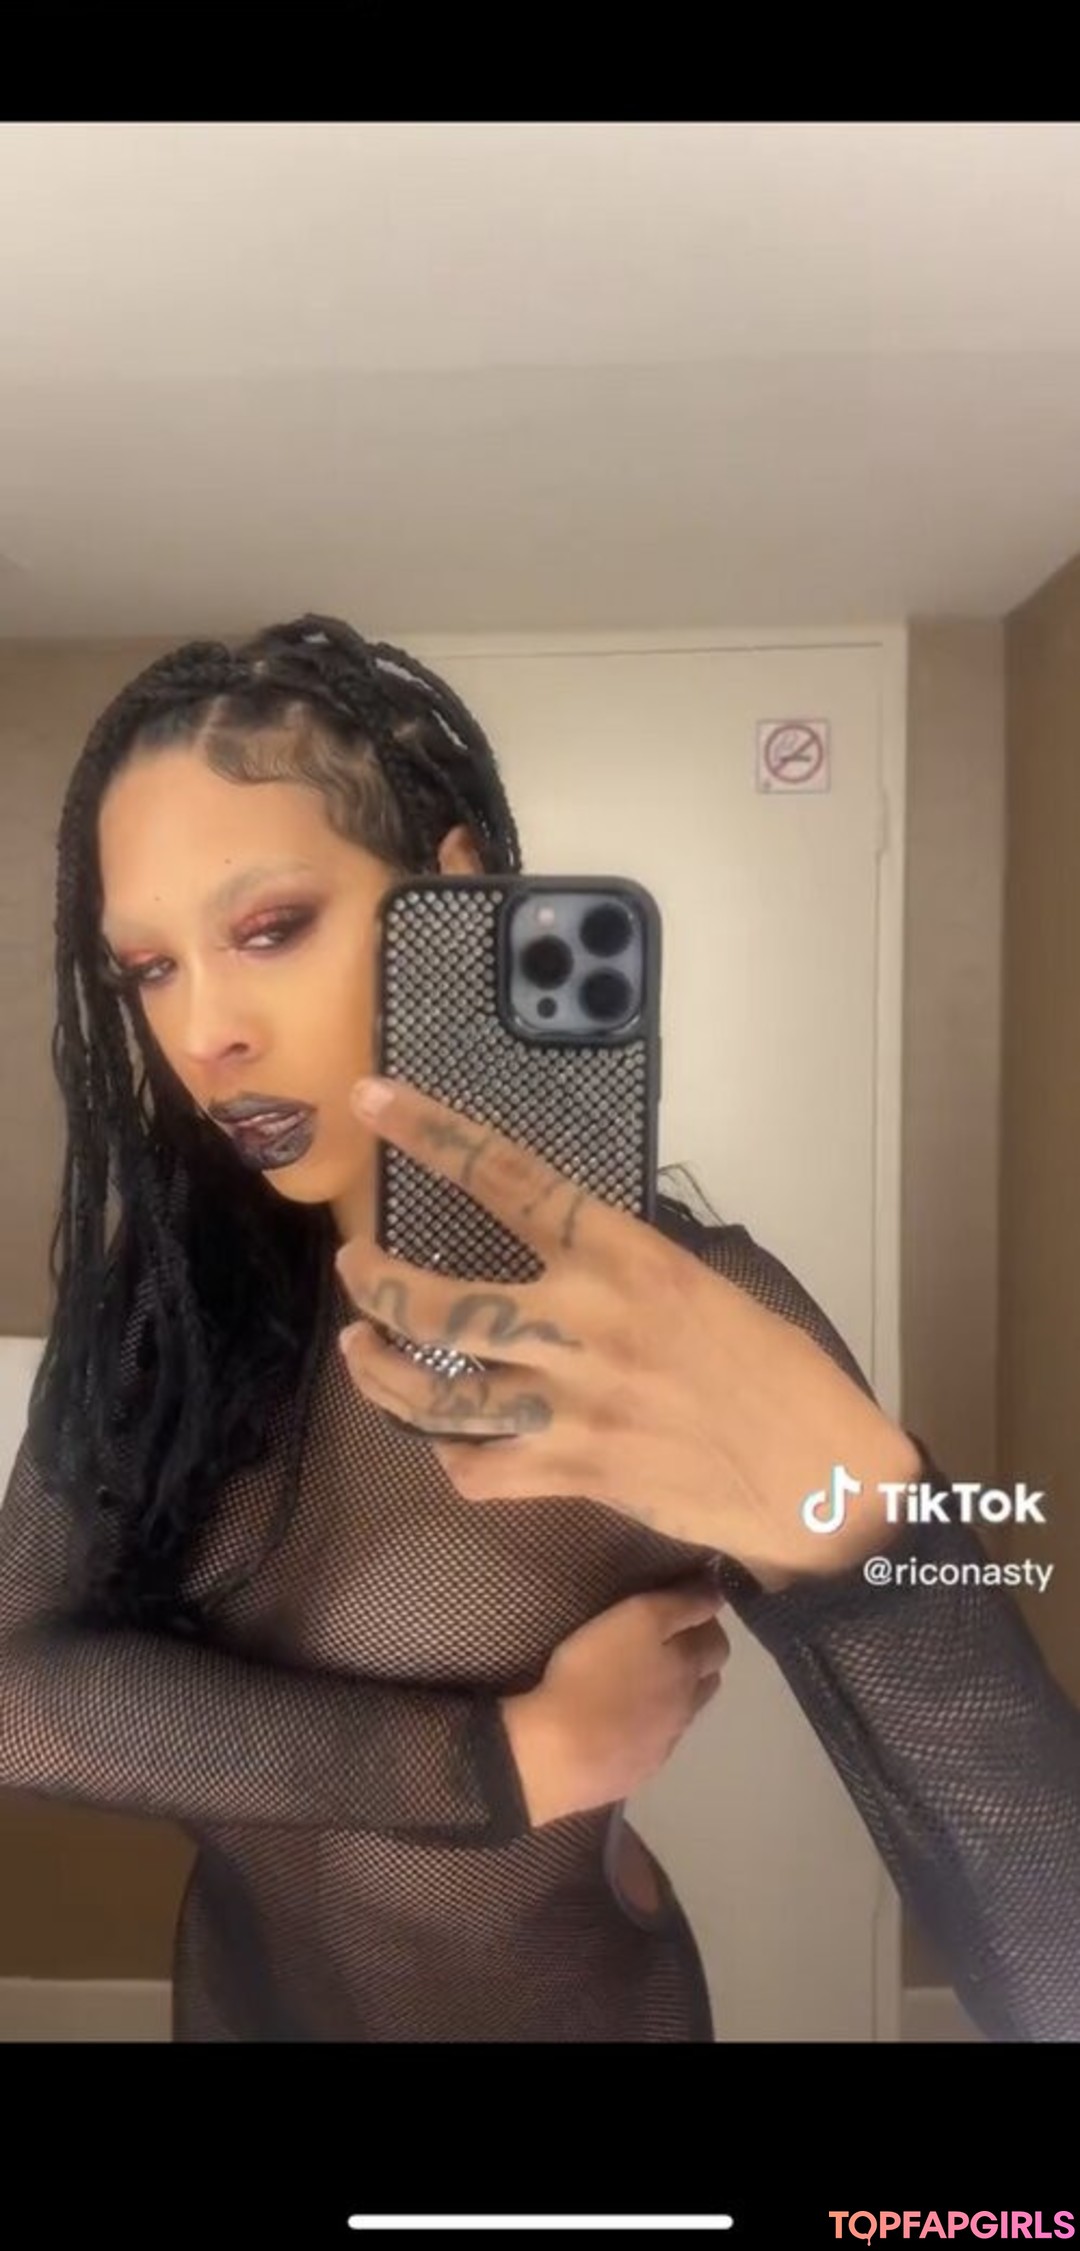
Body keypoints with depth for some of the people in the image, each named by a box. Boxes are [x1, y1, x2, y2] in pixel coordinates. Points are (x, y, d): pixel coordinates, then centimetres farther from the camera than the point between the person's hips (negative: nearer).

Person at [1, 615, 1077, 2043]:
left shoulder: (679, 1318, -27)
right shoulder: (165, 1276, -14)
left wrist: (843, 1514, -51)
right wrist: (517, 1755, -27)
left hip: (556, 2003, -3)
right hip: (235, 1988, 4)